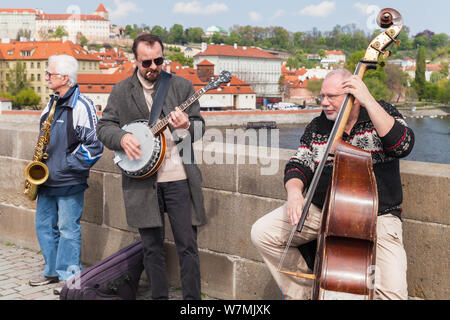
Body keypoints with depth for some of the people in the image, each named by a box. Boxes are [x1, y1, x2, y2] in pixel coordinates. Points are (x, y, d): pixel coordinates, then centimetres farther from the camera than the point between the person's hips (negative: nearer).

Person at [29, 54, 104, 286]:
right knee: (44, 226, 14)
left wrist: (66, 165, -16)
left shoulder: (82, 106, -13)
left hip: (69, 183, -8)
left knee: (68, 230, -1)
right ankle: (53, 271, 28)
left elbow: (95, 145, -17)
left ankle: (70, 278, 11)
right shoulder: (52, 105, 13)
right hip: (47, 181, 8)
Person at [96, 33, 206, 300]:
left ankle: (193, 298, 11)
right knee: (152, 247, 9)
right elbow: (104, 126, 8)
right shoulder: (121, 91, 8)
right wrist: (122, 138, -13)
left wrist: (187, 126, -18)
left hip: (180, 179, -1)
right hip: (142, 180, 1)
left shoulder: (182, 86, 6)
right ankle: (159, 296, 23)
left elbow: (200, 126, 5)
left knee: (188, 245, 1)